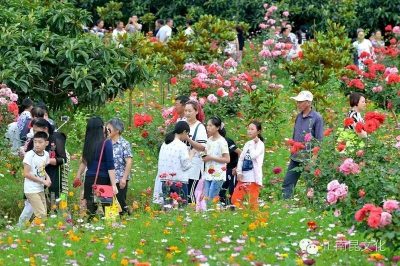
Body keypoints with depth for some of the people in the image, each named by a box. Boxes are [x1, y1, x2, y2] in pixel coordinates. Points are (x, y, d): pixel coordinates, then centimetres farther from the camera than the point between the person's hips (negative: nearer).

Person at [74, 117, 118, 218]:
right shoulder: (106, 143, -9)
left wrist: (78, 176, 32)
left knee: (91, 210, 8)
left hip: (89, 179, 5)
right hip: (103, 179, -5)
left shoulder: (88, 143, 4)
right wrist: (113, 185, -11)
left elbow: (84, 161, 17)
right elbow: (110, 166, -11)